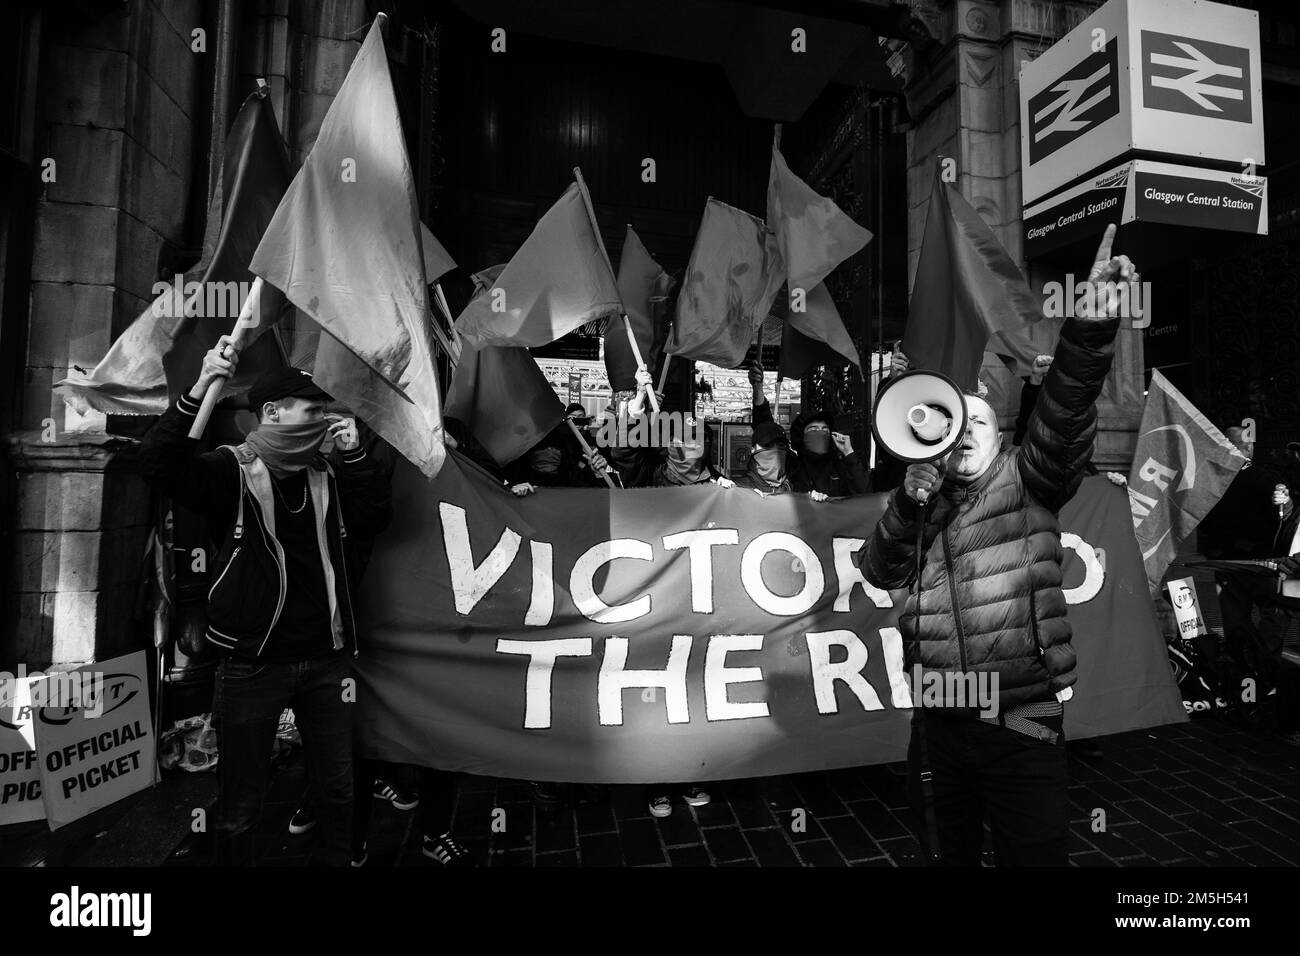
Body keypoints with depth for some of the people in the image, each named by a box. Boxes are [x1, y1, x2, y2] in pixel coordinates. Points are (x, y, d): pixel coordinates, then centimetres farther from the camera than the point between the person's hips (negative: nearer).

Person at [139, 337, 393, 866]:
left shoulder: (328, 476, 8)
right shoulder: (232, 470, -6)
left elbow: (377, 515, 1)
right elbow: (158, 464, -20)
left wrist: (354, 455, -10)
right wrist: (200, 391, -31)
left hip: (325, 659, 4)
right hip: (253, 663, -4)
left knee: (338, 788, 17)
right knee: (242, 799, 11)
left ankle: (335, 857, 37)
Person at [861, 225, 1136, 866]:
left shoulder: (1026, 480, 1)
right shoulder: (927, 507, 10)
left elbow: (1061, 423, -18)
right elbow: (881, 573, 4)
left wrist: (1090, 331, -35)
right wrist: (906, 505, -10)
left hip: (1022, 725, -3)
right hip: (940, 723, 3)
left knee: (1037, 855, 7)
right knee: (951, 852, 18)